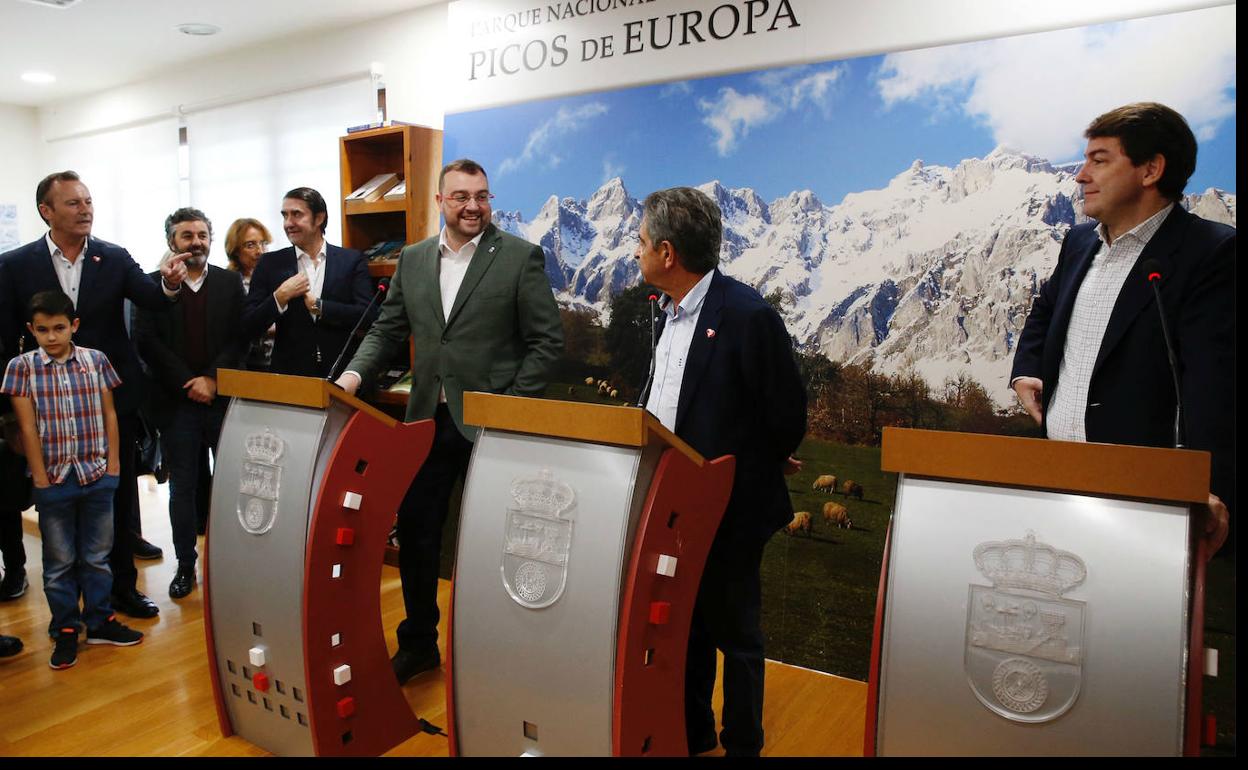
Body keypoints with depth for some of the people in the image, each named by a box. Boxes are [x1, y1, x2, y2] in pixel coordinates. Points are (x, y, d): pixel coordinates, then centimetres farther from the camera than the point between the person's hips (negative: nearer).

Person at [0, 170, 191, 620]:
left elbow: (151, 300, -13)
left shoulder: (115, 259, -1)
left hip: (113, 398, 1)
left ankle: (122, 585, 26)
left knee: (120, 497, 11)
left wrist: (169, 284, -36)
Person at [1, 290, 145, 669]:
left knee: (97, 556, 13)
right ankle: (65, 631, 23)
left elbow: (109, 414, 5)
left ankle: (99, 622, 26)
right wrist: (40, 478, -7)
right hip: (54, 480, -1)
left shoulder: (96, 360, 0)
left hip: (98, 476, 1)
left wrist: (113, 464, 1)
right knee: (59, 561, 10)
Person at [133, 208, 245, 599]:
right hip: (176, 402, 0)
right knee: (183, 487, 7)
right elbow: (146, 342, -2)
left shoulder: (230, 282, 6)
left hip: (224, 396, 0)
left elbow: (239, 338, 1)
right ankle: (186, 564, 17)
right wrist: (188, 383, -9)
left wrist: (212, 379, -10)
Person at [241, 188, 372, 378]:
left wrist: (316, 305, -7)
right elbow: (249, 329, 2)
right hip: (288, 375, 1)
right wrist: (280, 296, -11)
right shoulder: (270, 264, 6)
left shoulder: (352, 260, 2)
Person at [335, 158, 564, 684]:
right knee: (414, 534, 12)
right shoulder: (412, 260, 10)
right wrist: (355, 373, -4)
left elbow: (547, 340, -6)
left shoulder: (521, 257, -4)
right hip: (427, 420, 5)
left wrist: (511, 408, -13)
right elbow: (388, 330, 14)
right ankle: (418, 643, 31)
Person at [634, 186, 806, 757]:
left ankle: (742, 744, 35)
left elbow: (787, 416, -15)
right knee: (684, 627, 22)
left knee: (734, 634, 13)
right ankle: (691, 735, 42)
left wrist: (747, 474, -3)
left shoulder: (748, 316, -21)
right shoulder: (671, 312, 5)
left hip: (727, 511, -7)